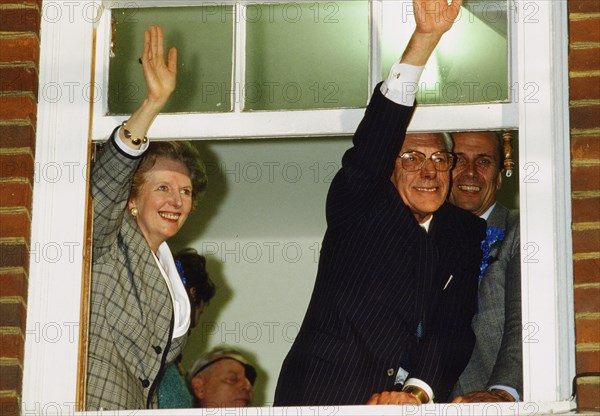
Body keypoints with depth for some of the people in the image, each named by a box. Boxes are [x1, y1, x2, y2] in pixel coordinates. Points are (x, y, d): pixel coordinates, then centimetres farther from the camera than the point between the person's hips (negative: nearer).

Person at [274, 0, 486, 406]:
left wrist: (418, 392, -13)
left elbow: (455, 326, 4)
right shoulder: (359, 207, 7)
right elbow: (373, 143, -10)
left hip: (411, 401, 2)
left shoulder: (467, 233, 14)